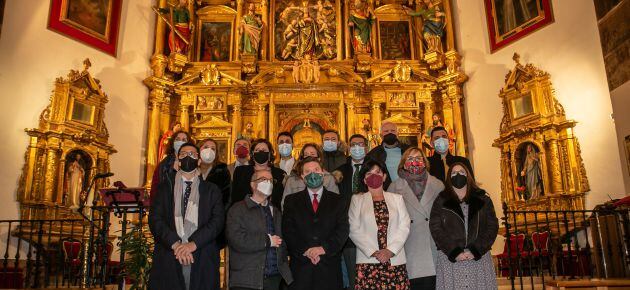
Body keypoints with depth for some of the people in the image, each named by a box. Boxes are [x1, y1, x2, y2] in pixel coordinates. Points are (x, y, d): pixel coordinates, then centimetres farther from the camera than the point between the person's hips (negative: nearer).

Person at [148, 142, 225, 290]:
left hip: (202, 260, 0)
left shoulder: (211, 190, 11)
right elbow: (155, 218, 2)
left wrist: (194, 244, -14)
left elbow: (218, 220, 0)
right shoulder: (165, 187, 13)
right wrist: (175, 243, -12)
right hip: (168, 257, 0)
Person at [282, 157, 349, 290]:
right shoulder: (291, 201, 10)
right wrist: (305, 251, -12)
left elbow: (343, 229, 0)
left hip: (329, 267, 0)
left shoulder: (337, 201, 9)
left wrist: (324, 248, -14)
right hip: (301, 266, 0)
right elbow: (288, 231, 1)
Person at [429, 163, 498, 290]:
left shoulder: (483, 199, 9)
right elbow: (435, 228, -1)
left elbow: (493, 226, 3)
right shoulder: (441, 201, 5)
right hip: (449, 258, -1)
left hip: (479, 257, 1)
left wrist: (476, 251, -8)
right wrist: (454, 252, -12)